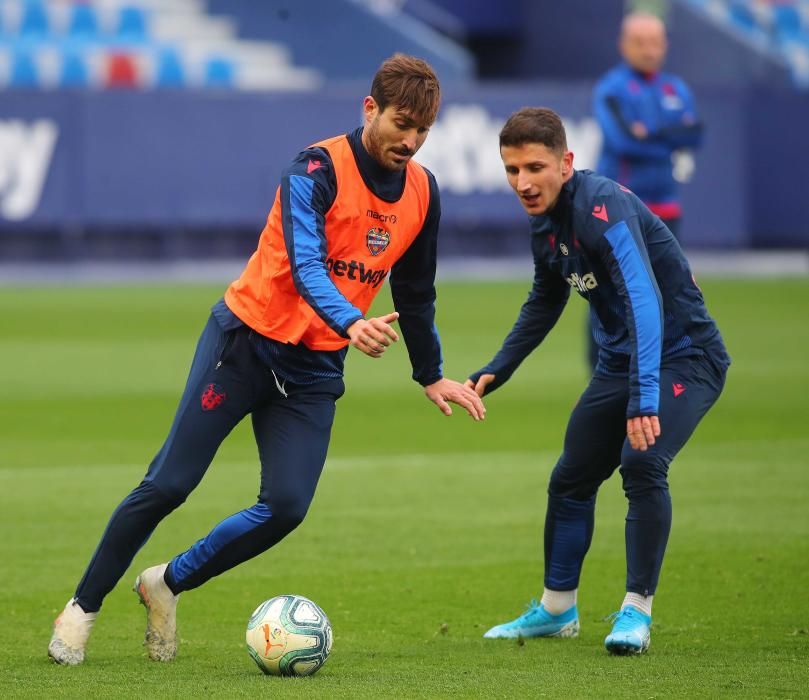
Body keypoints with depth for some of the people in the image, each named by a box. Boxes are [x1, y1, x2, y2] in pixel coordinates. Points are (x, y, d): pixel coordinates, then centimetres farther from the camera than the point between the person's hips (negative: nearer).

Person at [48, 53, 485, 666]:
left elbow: (415, 293, 17)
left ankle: (169, 583, 12)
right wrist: (350, 322, -48)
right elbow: (305, 265, -31)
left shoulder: (422, 192, 2)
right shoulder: (318, 169, -18)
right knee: (169, 484, -5)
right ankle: (84, 605, 12)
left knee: (287, 506, -10)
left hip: (314, 368, 5)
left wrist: (431, 376, 22)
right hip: (247, 338, -5)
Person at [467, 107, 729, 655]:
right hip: (621, 362, 9)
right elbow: (545, 303, 21)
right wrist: (496, 372, 20)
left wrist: (643, 397, -47)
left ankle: (637, 610, -14)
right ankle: (557, 609, 33)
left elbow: (644, 297, -39)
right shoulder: (546, 223, 1)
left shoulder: (603, 206, -27)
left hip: (683, 356, -9)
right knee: (571, 479, 14)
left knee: (641, 463, -28)